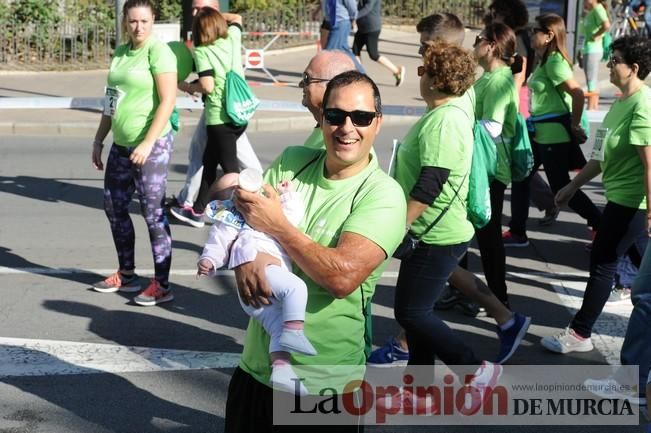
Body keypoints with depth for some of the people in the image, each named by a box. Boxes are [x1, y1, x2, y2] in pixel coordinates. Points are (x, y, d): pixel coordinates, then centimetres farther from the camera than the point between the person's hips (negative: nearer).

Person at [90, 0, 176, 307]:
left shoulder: (158, 51, -11)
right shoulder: (120, 52, 12)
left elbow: (168, 101, -18)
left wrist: (147, 144, -23)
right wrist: (99, 139, 18)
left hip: (151, 146, -9)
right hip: (121, 145, 9)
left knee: (152, 214, -4)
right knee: (114, 207, 15)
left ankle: (162, 286, 6)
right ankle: (126, 275, 30)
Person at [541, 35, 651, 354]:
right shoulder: (621, 102, 9)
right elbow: (603, 155, 16)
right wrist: (573, 186, 18)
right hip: (621, 197, 9)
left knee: (602, 262, -1)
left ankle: (579, 334, 11)